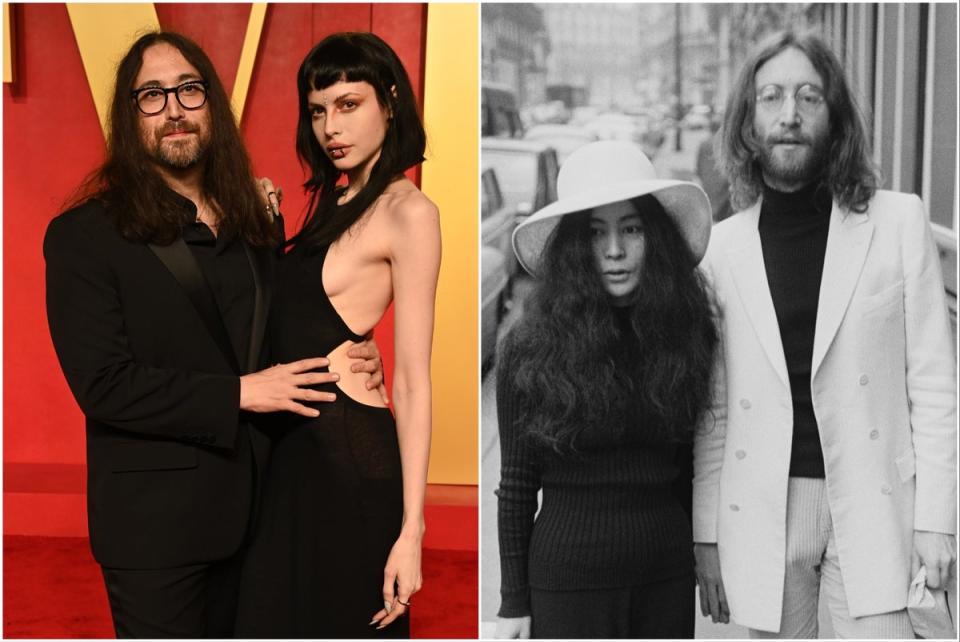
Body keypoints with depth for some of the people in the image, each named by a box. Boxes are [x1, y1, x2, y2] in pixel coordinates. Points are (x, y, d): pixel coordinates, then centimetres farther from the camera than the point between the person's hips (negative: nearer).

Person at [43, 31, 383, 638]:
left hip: (251, 504, 6)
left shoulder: (251, 223, 9)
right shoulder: (85, 235, -9)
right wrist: (239, 393, -20)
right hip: (155, 521, -5)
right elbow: (102, 383, -17)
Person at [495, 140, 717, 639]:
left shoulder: (684, 331, 0)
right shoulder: (530, 347, -8)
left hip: (668, 573, 3)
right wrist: (514, 602, -1)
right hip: (569, 574, -2)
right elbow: (515, 484, -3)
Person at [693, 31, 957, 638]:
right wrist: (707, 536, 5)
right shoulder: (723, 247, 2)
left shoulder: (900, 222, -1)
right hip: (760, 515, 1)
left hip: (871, 508, -1)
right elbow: (712, 408, 6)